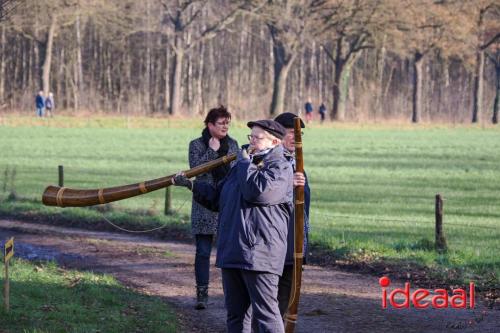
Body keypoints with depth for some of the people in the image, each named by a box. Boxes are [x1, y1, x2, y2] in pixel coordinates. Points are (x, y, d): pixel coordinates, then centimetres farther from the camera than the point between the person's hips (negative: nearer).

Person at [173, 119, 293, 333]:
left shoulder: (281, 168, -5)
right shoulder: (241, 167, 22)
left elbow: (258, 191, -23)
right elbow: (216, 198, 26)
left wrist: (244, 162, -8)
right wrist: (191, 185, 13)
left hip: (259, 254, -9)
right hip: (231, 253, 9)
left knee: (265, 313, -11)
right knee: (234, 314, 14)